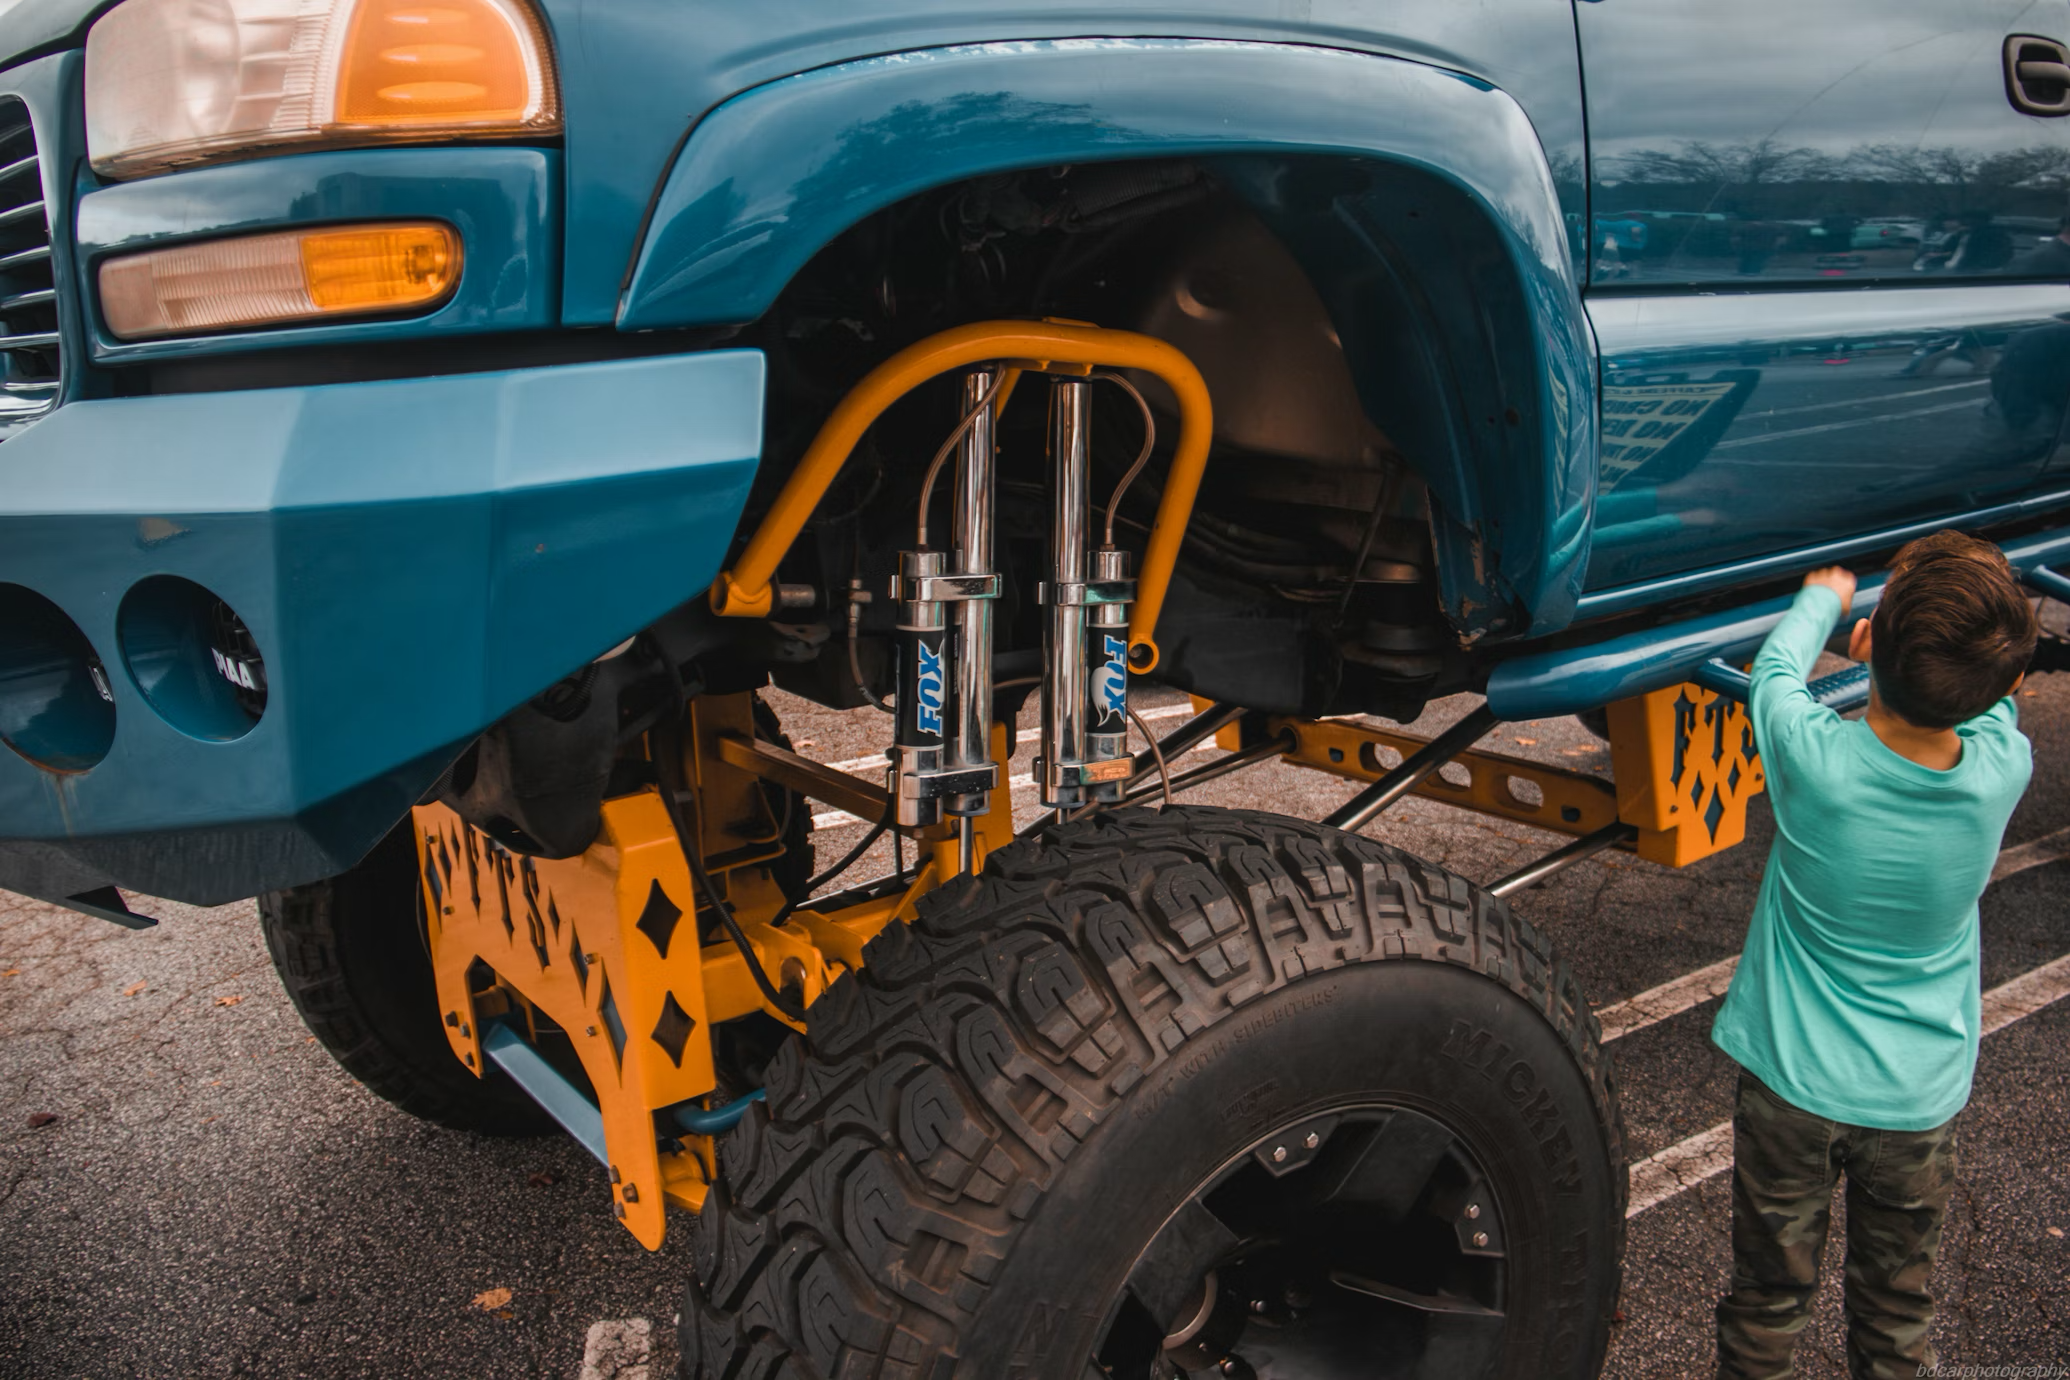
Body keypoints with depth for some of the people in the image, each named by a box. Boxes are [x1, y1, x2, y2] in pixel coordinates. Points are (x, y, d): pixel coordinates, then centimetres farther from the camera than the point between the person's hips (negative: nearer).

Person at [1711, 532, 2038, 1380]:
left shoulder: (1814, 758, -27)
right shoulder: (2003, 771, -20)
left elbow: (1777, 665, -3)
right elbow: (1990, 706, 6)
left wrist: (1824, 596, 15)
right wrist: (1915, 658, 21)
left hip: (1794, 1082, -2)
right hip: (1922, 1096, 2)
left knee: (1769, 1296, 18)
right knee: (1896, 1308, 22)